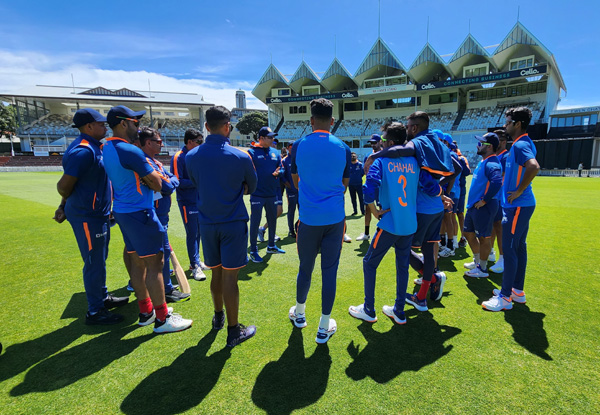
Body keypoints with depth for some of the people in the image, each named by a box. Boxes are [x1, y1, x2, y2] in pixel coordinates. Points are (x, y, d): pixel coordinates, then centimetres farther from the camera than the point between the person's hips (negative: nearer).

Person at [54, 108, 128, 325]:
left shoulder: (92, 147, 11)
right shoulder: (83, 151, -21)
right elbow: (64, 185, -19)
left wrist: (65, 206, 16)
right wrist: (70, 204, 1)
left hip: (97, 214, 10)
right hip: (88, 216, -10)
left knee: (99, 260, 21)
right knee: (94, 264, 1)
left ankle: (102, 297, 38)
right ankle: (95, 312, 16)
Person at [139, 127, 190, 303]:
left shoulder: (154, 161, 13)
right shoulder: (146, 162, -20)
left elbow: (174, 179, 10)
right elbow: (167, 186, -24)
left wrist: (170, 181, -11)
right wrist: (171, 182, -4)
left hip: (160, 214, 10)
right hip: (156, 216, -10)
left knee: (161, 250, 20)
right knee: (163, 251, -2)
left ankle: (163, 283, 36)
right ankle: (167, 290, 10)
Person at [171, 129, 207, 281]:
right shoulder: (178, 157, -11)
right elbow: (178, 182, -17)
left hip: (200, 200, 7)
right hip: (187, 202, -7)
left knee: (198, 232, 14)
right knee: (192, 233, -2)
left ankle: (195, 262, 28)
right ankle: (195, 266, 8)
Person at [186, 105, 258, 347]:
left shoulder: (191, 157, -2)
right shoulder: (241, 157, -12)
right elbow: (251, 188, 4)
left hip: (207, 224, 4)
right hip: (233, 223, -4)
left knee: (216, 273, 19)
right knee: (229, 276, 1)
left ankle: (218, 317, 38)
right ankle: (233, 331, 15)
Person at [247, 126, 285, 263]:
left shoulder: (275, 153, 10)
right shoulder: (252, 152, -6)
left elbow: (281, 169, 10)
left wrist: (277, 173, -11)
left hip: (272, 194, 6)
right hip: (257, 194, -6)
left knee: (273, 220, 16)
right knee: (255, 222, 1)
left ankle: (271, 246, 33)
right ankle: (253, 251, 12)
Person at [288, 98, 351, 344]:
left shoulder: (298, 146, -2)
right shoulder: (343, 148, 0)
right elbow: (345, 184, 10)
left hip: (309, 219, 0)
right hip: (335, 218, 0)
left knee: (305, 268, 16)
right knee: (329, 271, 7)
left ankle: (299, 314, 37)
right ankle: (324, 327, 19)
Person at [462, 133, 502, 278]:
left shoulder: (491, 163, -18)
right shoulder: (483, 162, 15)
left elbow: (497, 182, -34)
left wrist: (484, 200, -25)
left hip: (483, 207, -10)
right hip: (473, 206, 10)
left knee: (483, 237, 1)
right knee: (468, 233, 19)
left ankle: (482, 269, 14)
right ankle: (477, 261, 35)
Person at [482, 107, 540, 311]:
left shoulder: (520, 145, -17)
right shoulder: (524, 143, 14)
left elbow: (534, 167, -34)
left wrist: (519, 191, -24)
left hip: (517, 206, -10)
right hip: (523, 204, 10)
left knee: (509, 251, -5)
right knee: (519, 248, 15)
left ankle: (505, 297, 5)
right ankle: (518, 291, 27)